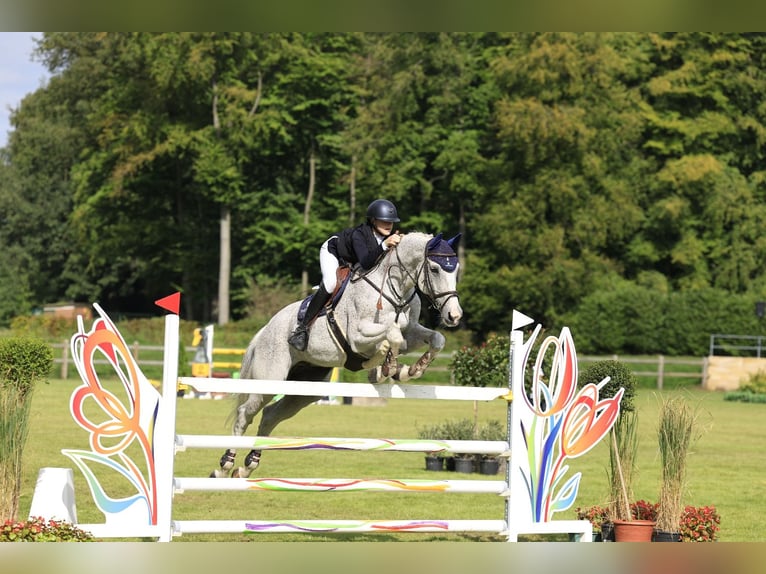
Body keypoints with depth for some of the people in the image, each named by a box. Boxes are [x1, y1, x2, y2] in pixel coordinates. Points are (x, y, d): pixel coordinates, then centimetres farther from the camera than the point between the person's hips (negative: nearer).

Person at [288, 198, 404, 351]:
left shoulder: (390, 236, -24)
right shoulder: (359, 234, -42)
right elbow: (365, 263, -55)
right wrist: (384, 245, -67)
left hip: (351, 263, 8)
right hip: (332, 252, -8)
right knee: (330, 284, -30)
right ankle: (301, 328, -29)